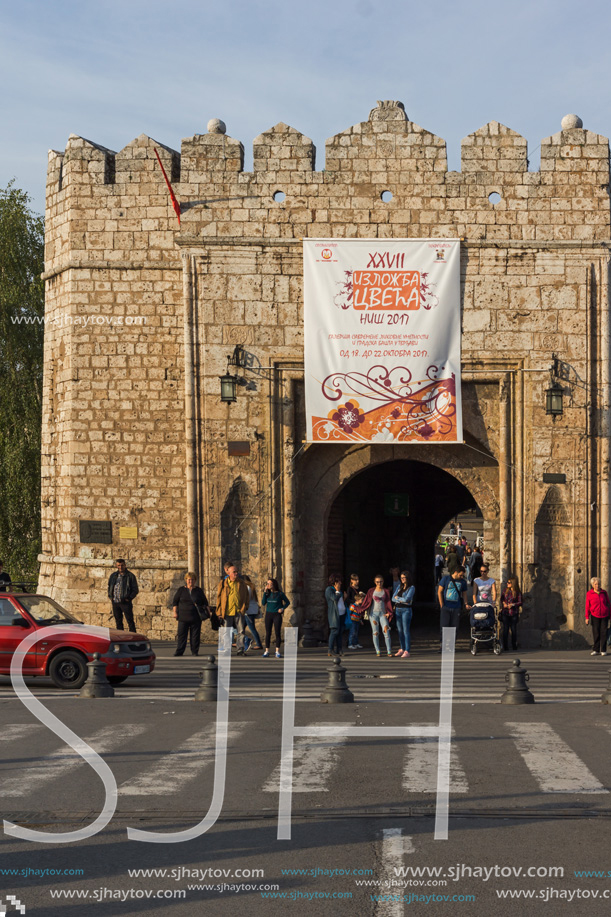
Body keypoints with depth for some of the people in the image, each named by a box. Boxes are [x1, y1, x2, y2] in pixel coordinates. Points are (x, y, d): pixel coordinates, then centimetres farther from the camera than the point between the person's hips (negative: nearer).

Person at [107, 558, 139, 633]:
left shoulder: (130, 576, 0)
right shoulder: (113, 576, 14)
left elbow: (135, 590, 0)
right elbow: (109, 587, 24)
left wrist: (129, 598, -10)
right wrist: (110, 596, 9)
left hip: (125, 602, -5)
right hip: (115, 602, 5)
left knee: (130, 621, -8)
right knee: (118, 621, 8)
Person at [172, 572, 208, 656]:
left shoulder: (199, 591, 9)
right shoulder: (181, 590, 7)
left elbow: (205, 603, 15)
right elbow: (175, 601, 9)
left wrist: (205, 613, 4)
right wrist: (175, 612, 1)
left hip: (196, 617, 0)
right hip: (183, 617, 0)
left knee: (195, 635, 1)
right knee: (181, 634, -2)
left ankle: (195, 652, 9)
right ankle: (179, 651, 3)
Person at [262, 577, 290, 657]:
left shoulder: (280, 594, -4)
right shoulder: (268, 593, 5)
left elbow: (287, 602, 6)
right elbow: (263, 603, -5)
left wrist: (282, 608, -10)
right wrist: (265, 592, -8)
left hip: (277, 615, -3)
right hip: (268, 614, 3)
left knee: (277, 633, -4)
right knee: (268, 633, 5)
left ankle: (277, 651, 0)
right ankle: (267, 651, 11)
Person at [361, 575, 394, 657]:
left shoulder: (386, 591, 8)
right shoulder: (371, 591, 7)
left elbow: (388, 603, 5)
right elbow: (367, 601, 3)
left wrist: (388, 613, -8)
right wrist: (362, 609, -13)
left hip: (382, 613, 0)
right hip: (373, 613, 0)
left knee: (386, 631, -13)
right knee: (375, 633, -1)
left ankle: (389, 651, -12)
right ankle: (377, 651, 5)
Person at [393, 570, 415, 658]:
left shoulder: (411, 588, -3)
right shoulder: (400, 587, 14)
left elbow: (406, 599, -14)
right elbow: (393, 598, 7)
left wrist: (397, 598, 0)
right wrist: (401, 600, -8)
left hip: (406, 610, -6)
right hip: (398, 610, 6)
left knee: (406, 631, -9)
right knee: (400, 631, 8)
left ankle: (407, 651, -10)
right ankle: (402, 649, 16)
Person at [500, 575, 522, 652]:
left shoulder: (518, 592, -2)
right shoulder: (505, 590, 8)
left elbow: (520, 602, -2)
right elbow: (501, 599, 16)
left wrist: (512, 605, -14)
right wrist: (503, 604, -3)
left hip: (514, 614, -2)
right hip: (505, 613, 2)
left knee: (514, 630, 1)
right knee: (505, 629, -1)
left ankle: (514, 647, 11)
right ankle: (505, 647, 3)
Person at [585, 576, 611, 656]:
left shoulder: (604, 593, 3)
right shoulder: (589, 594, -2)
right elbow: (587, 606, 1)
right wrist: (587, 617, -2)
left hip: (604, 616, 1)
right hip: (595, 616, -1)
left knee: (603, 632, -2)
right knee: (596, 633, -1)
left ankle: (603, 650, 3)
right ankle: (595, 650, 6)